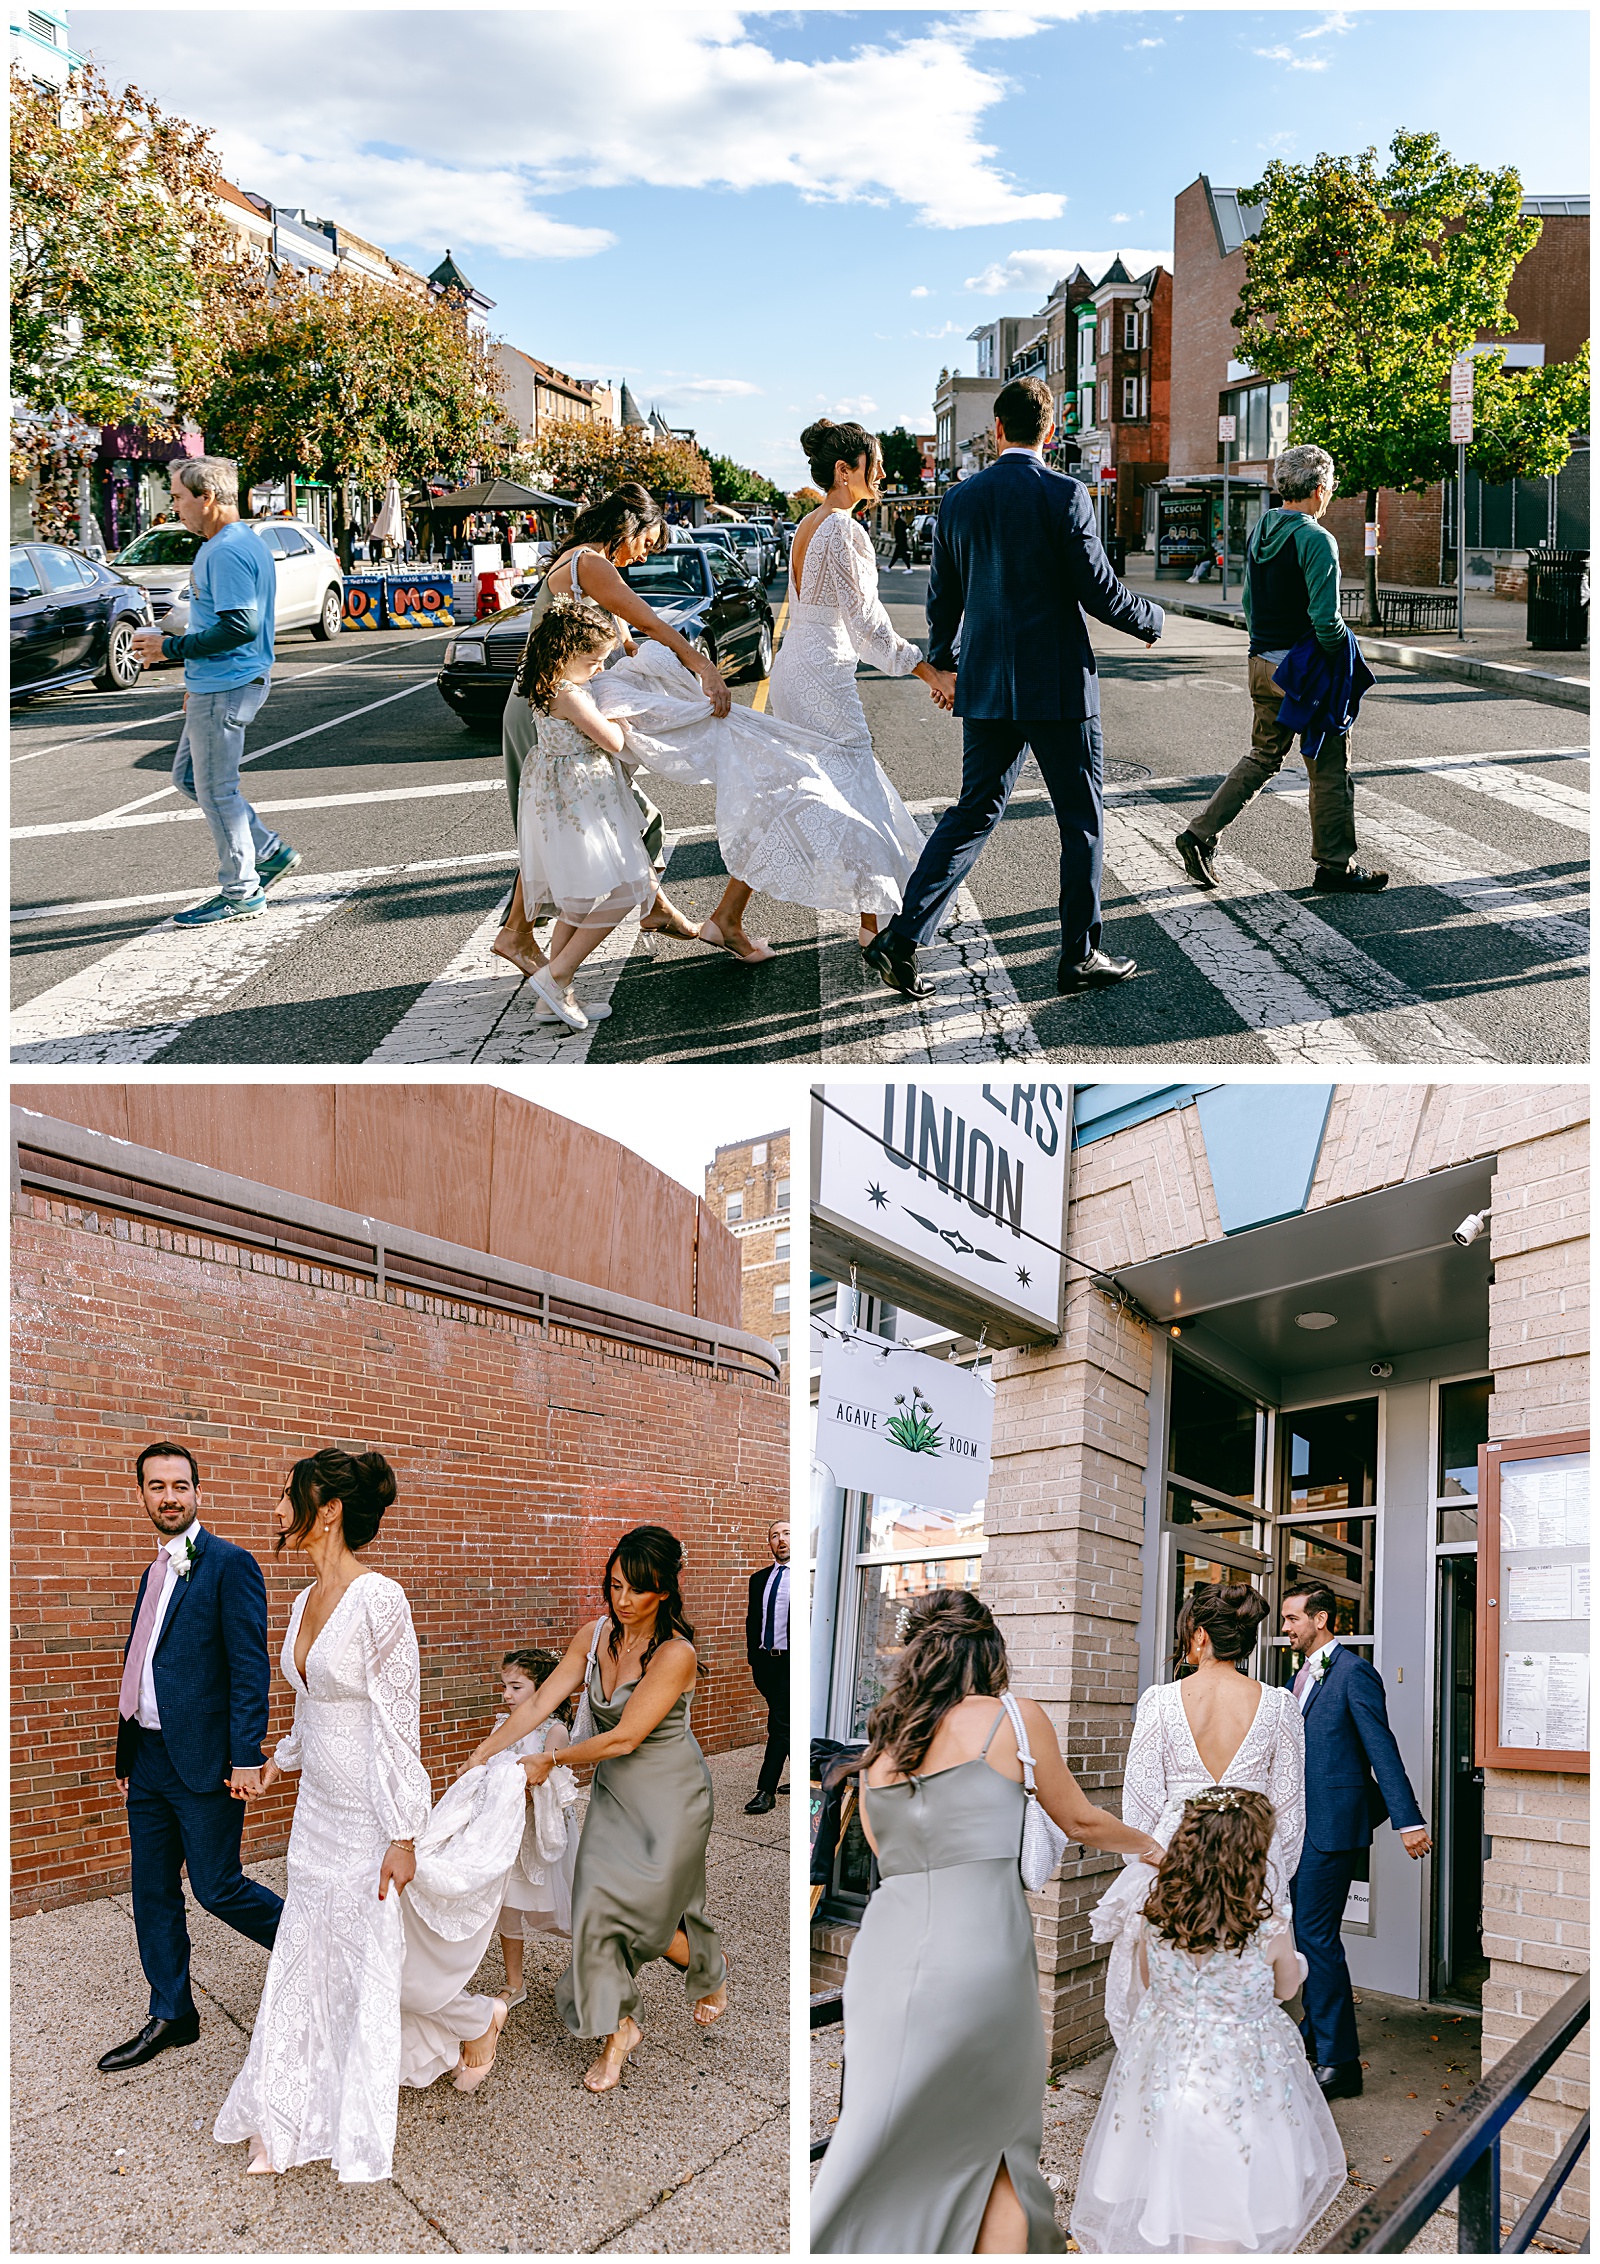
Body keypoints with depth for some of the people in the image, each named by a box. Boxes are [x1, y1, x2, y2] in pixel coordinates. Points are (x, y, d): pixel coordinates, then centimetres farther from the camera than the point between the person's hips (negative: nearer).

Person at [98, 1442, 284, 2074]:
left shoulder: (230, 1565, -11)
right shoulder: (154, 1573, 14)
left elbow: (249, 1667, -15)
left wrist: (246, 1757, -19)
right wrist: (127, 1757, 18)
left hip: (203, 1761, -8)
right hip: (149, 1761, 8)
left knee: (216, 1887, -2)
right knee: (153, 1892, 13)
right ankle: (170, 2016, 27)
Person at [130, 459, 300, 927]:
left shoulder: (227, 552, -19)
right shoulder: (231, 544, 14)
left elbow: (240, 626, -27)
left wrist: (169, 648, -18)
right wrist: (197, 678, 24)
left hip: (225, 689, -11)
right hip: (216, 685, 11)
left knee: (216, 788, -1)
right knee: (188, 776, 18)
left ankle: (241, 892, 9)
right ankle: (269, 851, 21)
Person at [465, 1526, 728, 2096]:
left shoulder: (675, 1653, -26)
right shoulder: (594, 1635, -7)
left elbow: (624, 1738, -24)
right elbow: (539, 1702, -3)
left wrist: (549, 1762, -16)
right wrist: (483, 1755, -8)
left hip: (669, 1795, -5)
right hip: (614, 1791, 5)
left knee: (644, 1908, -4)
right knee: (597, 1902, -3)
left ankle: (712, 1969, 29)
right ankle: (619, 2029, 15)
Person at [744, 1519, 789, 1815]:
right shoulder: (759, 1578, 12)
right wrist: (752, 1658, 12)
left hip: (791, 1661, -6)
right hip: (765, 1660, 6)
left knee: (780, 1724, -7)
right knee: (782, 1722, 15)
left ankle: (766, 1791, -5)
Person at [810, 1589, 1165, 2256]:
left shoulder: (878, 1750, 18)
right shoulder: (1014, 1717, 5)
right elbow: (1079, 1822, 16)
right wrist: (1147, 1844, 35)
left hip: (882, 1951, 4)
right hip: (978, 1956, -4)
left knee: (883, 2157, 14)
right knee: (1000, 2140, 14)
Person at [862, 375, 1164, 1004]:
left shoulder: (958, 500, 5)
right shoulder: (1065, 496, -10)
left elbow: (942, 598, 13)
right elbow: (1099, 591, -10)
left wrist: (943, 663, 30)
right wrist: (1152, 618, 10)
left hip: (986, 686, 5)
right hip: (1058, 687, -5)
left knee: (973, 812, 13)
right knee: (1082, 821, 8)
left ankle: (902, 937, 4)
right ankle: (1080, 957, 14)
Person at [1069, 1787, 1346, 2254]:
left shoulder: (1153, 1918, -14)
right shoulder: (1270, 1932, -23)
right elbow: (1285, 1988, -1)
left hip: (1162, 2071, 3)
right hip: (1238, 2085, -3)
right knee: (1219, 2209, 14)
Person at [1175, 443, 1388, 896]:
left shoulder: (1259, 530, 8)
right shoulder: (1315, 540, -17)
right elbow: (1325, 617, -23)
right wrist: (1344, 654, -8)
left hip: (1262, 666, 8)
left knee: (1262, 758, 19)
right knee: (1330, 768, 4)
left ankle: (1200, 834, 12)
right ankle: (1335, 866, 11)